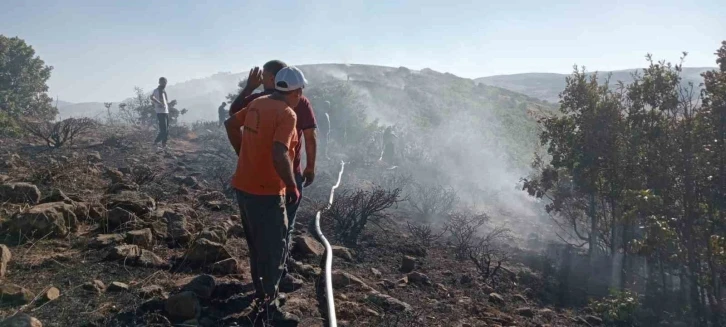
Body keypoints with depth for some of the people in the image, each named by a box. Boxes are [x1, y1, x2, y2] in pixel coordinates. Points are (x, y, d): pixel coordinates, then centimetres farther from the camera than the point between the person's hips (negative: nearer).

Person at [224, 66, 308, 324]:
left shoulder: (257, 104, 5)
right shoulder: (287, 114, -19)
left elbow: (230, 123, 19)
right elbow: (279, 155, -31)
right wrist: (292, 186, -19)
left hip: (243, 185, 9)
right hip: (266, 192, -8)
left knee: (256, 244, 23)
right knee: (275, 249, 4)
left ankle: (261, 290, 40)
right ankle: (270, 306, 12)